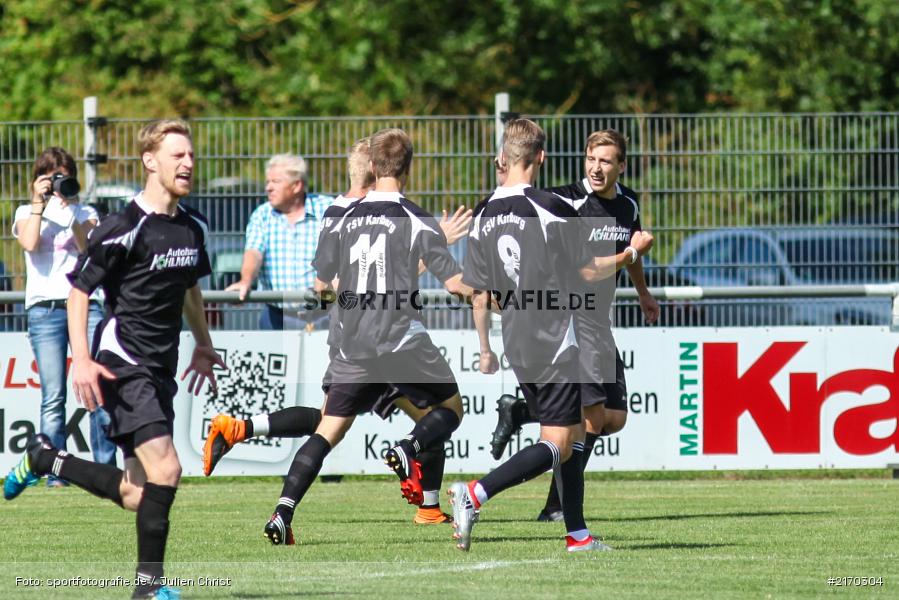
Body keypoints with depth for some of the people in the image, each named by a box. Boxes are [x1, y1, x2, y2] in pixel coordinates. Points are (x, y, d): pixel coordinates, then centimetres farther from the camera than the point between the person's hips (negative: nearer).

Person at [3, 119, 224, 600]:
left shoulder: (193, 227, 10)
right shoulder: (123, 229, -13)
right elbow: (79, 290, -9)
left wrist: (203, 346, 30)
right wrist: (82, 360, -16)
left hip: (161, 370, 8)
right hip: (124, 364, -8)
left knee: (136, 495, 7)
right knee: (165, 469, -20)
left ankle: (43, 459, 27)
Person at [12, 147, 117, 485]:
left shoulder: (85, 213, 16)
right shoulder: (26, 213, 13)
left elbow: (90, 251, -1)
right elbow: (30, 244, -8)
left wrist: (72, 212, -8)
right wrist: (40, 203, -5)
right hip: (45, 307, -1)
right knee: (53, 396, -5)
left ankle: (105, 468, -6)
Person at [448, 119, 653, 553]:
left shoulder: (484, 216, 4)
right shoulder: (551, 209, -13)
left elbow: (480, 294, 8)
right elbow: (587, 272, -5)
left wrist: (485, 350, 20)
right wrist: (631, 253, 11)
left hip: (517, 349, 7)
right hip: (556, 346, -7)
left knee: (574, 433, 18)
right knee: (556, 444, -6)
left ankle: (577, 534, 17)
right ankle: (475, 494, -23)